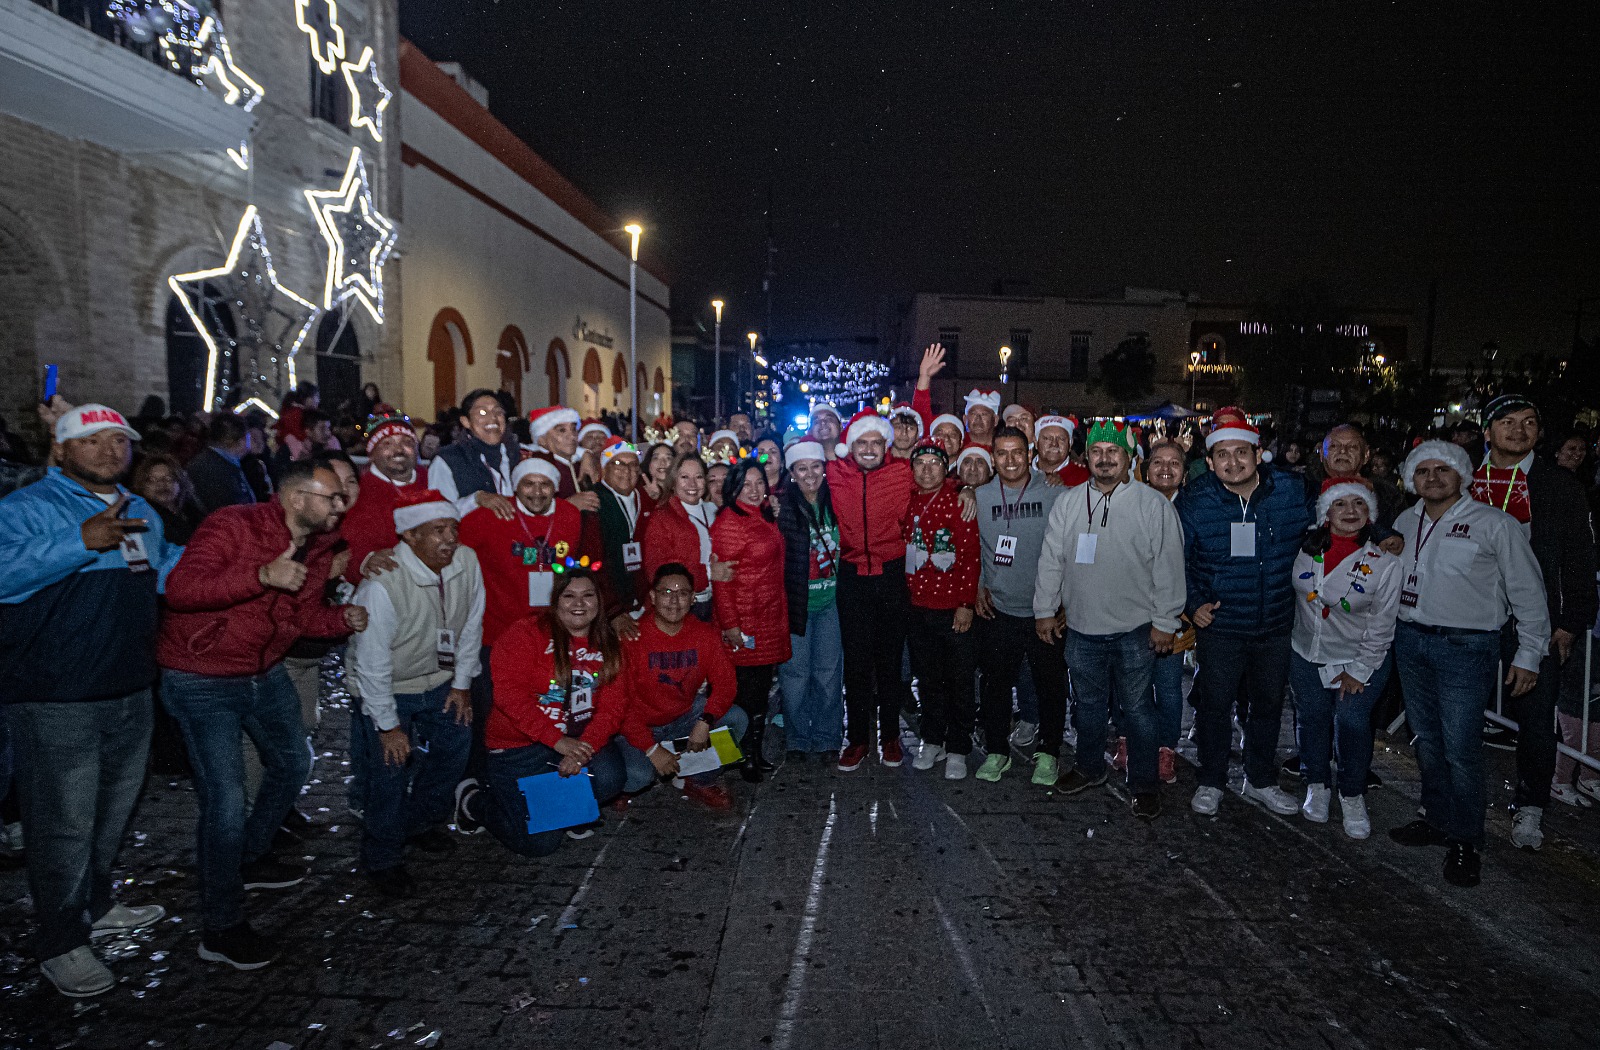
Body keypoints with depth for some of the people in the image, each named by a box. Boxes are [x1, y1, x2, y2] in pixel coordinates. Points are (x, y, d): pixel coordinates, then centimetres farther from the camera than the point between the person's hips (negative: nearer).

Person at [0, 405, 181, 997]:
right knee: (64, 822, 1)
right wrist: (81, 541, -35)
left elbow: (166, 572, 26)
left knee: (114, 809, 21)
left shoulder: (141, 513, 13)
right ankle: (61, 943, 17)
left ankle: (94, 905, 40)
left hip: (130, 691, 8)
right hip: (54, 700, -7)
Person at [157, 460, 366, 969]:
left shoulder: (319, 548, 1)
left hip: (265, 673, 8)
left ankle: (251, 858, 47)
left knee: (292, 764, 22)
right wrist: (262, 575, -41)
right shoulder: (232, 526, -23)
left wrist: (342, 618, -13)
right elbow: (179, 589, -33)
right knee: (226, 802, -9)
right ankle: (221, 928, 8)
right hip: (202, 680, -8)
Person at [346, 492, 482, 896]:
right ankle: (382, 859, 19)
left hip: (438, 680, 6)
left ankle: (421, 824, 37)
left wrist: (462, 684, 3)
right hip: (386, 687, -6)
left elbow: (471, 626, -2)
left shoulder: (466, 561, -17)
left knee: (454, 747, 11)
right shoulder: (382, 584, -33)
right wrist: (388, 725, -18)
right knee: (392, 770, -5)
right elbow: (372, 663, -25)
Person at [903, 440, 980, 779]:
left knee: (960, 680, 5)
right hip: (918, 607, 5)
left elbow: (971, 555, -11)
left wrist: (967, 603, -14)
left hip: (954, 608, -4)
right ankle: (933, 740, 30)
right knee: (928, 678, 15)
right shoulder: (907, 502, 7)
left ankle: (957, 750, 17)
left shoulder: (960, 501, -8)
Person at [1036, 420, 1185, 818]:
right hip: (1081, 628, 4)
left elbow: (1168, 567, -6)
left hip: (1134, 630, -3)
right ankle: (1090, 768, 36)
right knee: (1088, 703, 17)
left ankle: (1144, 785, 21)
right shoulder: (1068, 502, 4)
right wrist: (1045, 609, 9)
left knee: (1137, 707, 6)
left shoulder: (1154, 505, -6)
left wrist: (1164, 622, -7)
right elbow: (1051, 559, 9)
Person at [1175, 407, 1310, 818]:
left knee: (1268, 704, 18)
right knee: (1215, 703, 9)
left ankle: (1261, 781, 37)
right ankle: (1211, 782, 28)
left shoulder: (1293, 490, -8)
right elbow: (1176, 557, -1)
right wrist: (1193, 603, -8)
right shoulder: (1194, 499, -10)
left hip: (1276, 626, 2)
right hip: (1220, 625, -2)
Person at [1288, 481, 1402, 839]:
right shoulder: (1306, 550, -6)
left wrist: (1358, 670, -10)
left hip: (1361, 660, -3)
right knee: (1312, 719, 12)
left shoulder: (1385, 562, -13)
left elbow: (1381, 625, -10)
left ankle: (1352, 796, 20)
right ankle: (1317, 785, 33)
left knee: (1352, 722, -3)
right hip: (1307, 655, 3)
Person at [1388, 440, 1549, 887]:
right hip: (1410, 641, 5)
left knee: (1460, 746, -4)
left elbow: (1527, 593, -2)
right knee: (1427, 741, 14)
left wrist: (1529, 654, -4)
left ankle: (1465, 841, 10)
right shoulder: (1404, 522, 10)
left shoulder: (1494, 523, -4)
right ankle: (1437, 820, 29)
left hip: (1466, 647, -5)